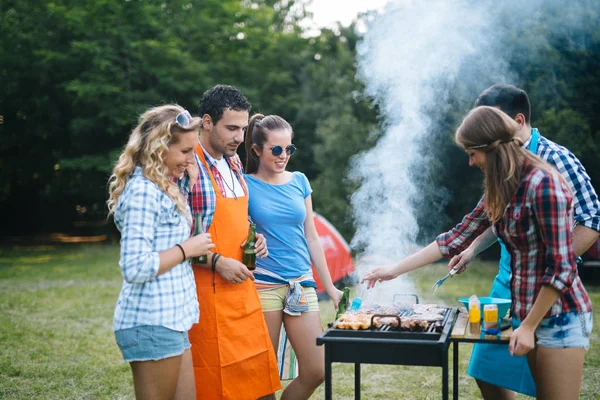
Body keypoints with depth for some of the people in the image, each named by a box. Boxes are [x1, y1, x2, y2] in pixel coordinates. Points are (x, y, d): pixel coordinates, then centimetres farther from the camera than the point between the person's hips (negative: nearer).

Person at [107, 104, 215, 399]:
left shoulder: (162, 189, 14)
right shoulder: (143, 191, -16)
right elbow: (135, 268, -23)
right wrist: (186, 249, -14)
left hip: (171, 319, 10)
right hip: (152, 322, -10)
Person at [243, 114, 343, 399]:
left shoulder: (299, 181, 9)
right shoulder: (245, 185, -3)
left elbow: (311, 238, 13)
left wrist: (330, 287, 12)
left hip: (301, 284, 4)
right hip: (263, 286, -4)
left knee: (317, 371, 2)